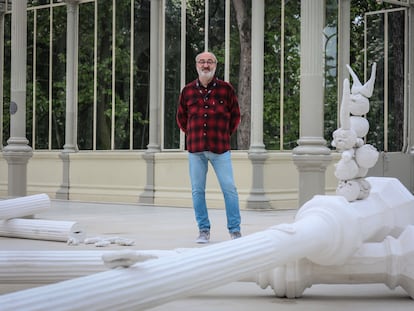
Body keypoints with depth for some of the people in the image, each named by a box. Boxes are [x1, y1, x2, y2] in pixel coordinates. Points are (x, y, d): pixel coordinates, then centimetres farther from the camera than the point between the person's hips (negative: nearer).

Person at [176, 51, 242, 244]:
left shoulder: (226, 89, 2)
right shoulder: (187, 91, 6)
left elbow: (235, 116, 12)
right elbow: (181, 118, 19)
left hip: (220, 149, -2)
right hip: (195, 150, 2)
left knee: (229, 189, -4)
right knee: (197, 191, 5)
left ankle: (235, 230, 5)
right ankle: (203, 230, 15)